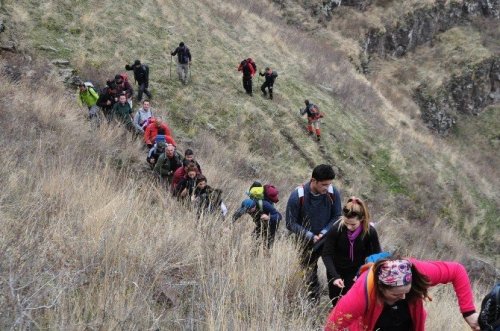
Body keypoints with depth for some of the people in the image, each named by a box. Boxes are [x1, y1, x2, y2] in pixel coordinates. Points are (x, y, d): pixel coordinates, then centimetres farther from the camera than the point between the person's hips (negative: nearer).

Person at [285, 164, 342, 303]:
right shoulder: (297, 196, -23)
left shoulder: (333, 193, -17)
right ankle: (313, 303, 27)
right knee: (310, 274, 11)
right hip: (307, 242, -1)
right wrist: (311, 236, -19)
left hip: (328, 238, 1)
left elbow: (337, 216, -3)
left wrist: (324, 232, -17)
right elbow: (291, 224, -13)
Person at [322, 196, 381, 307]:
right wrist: (335, 276, -31)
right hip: (337, 271, 0)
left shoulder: (370, 232, -21)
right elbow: (326, 255, -20)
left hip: (357, 272, 0)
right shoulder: (336, 229, -25)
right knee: (336, 302, 14)